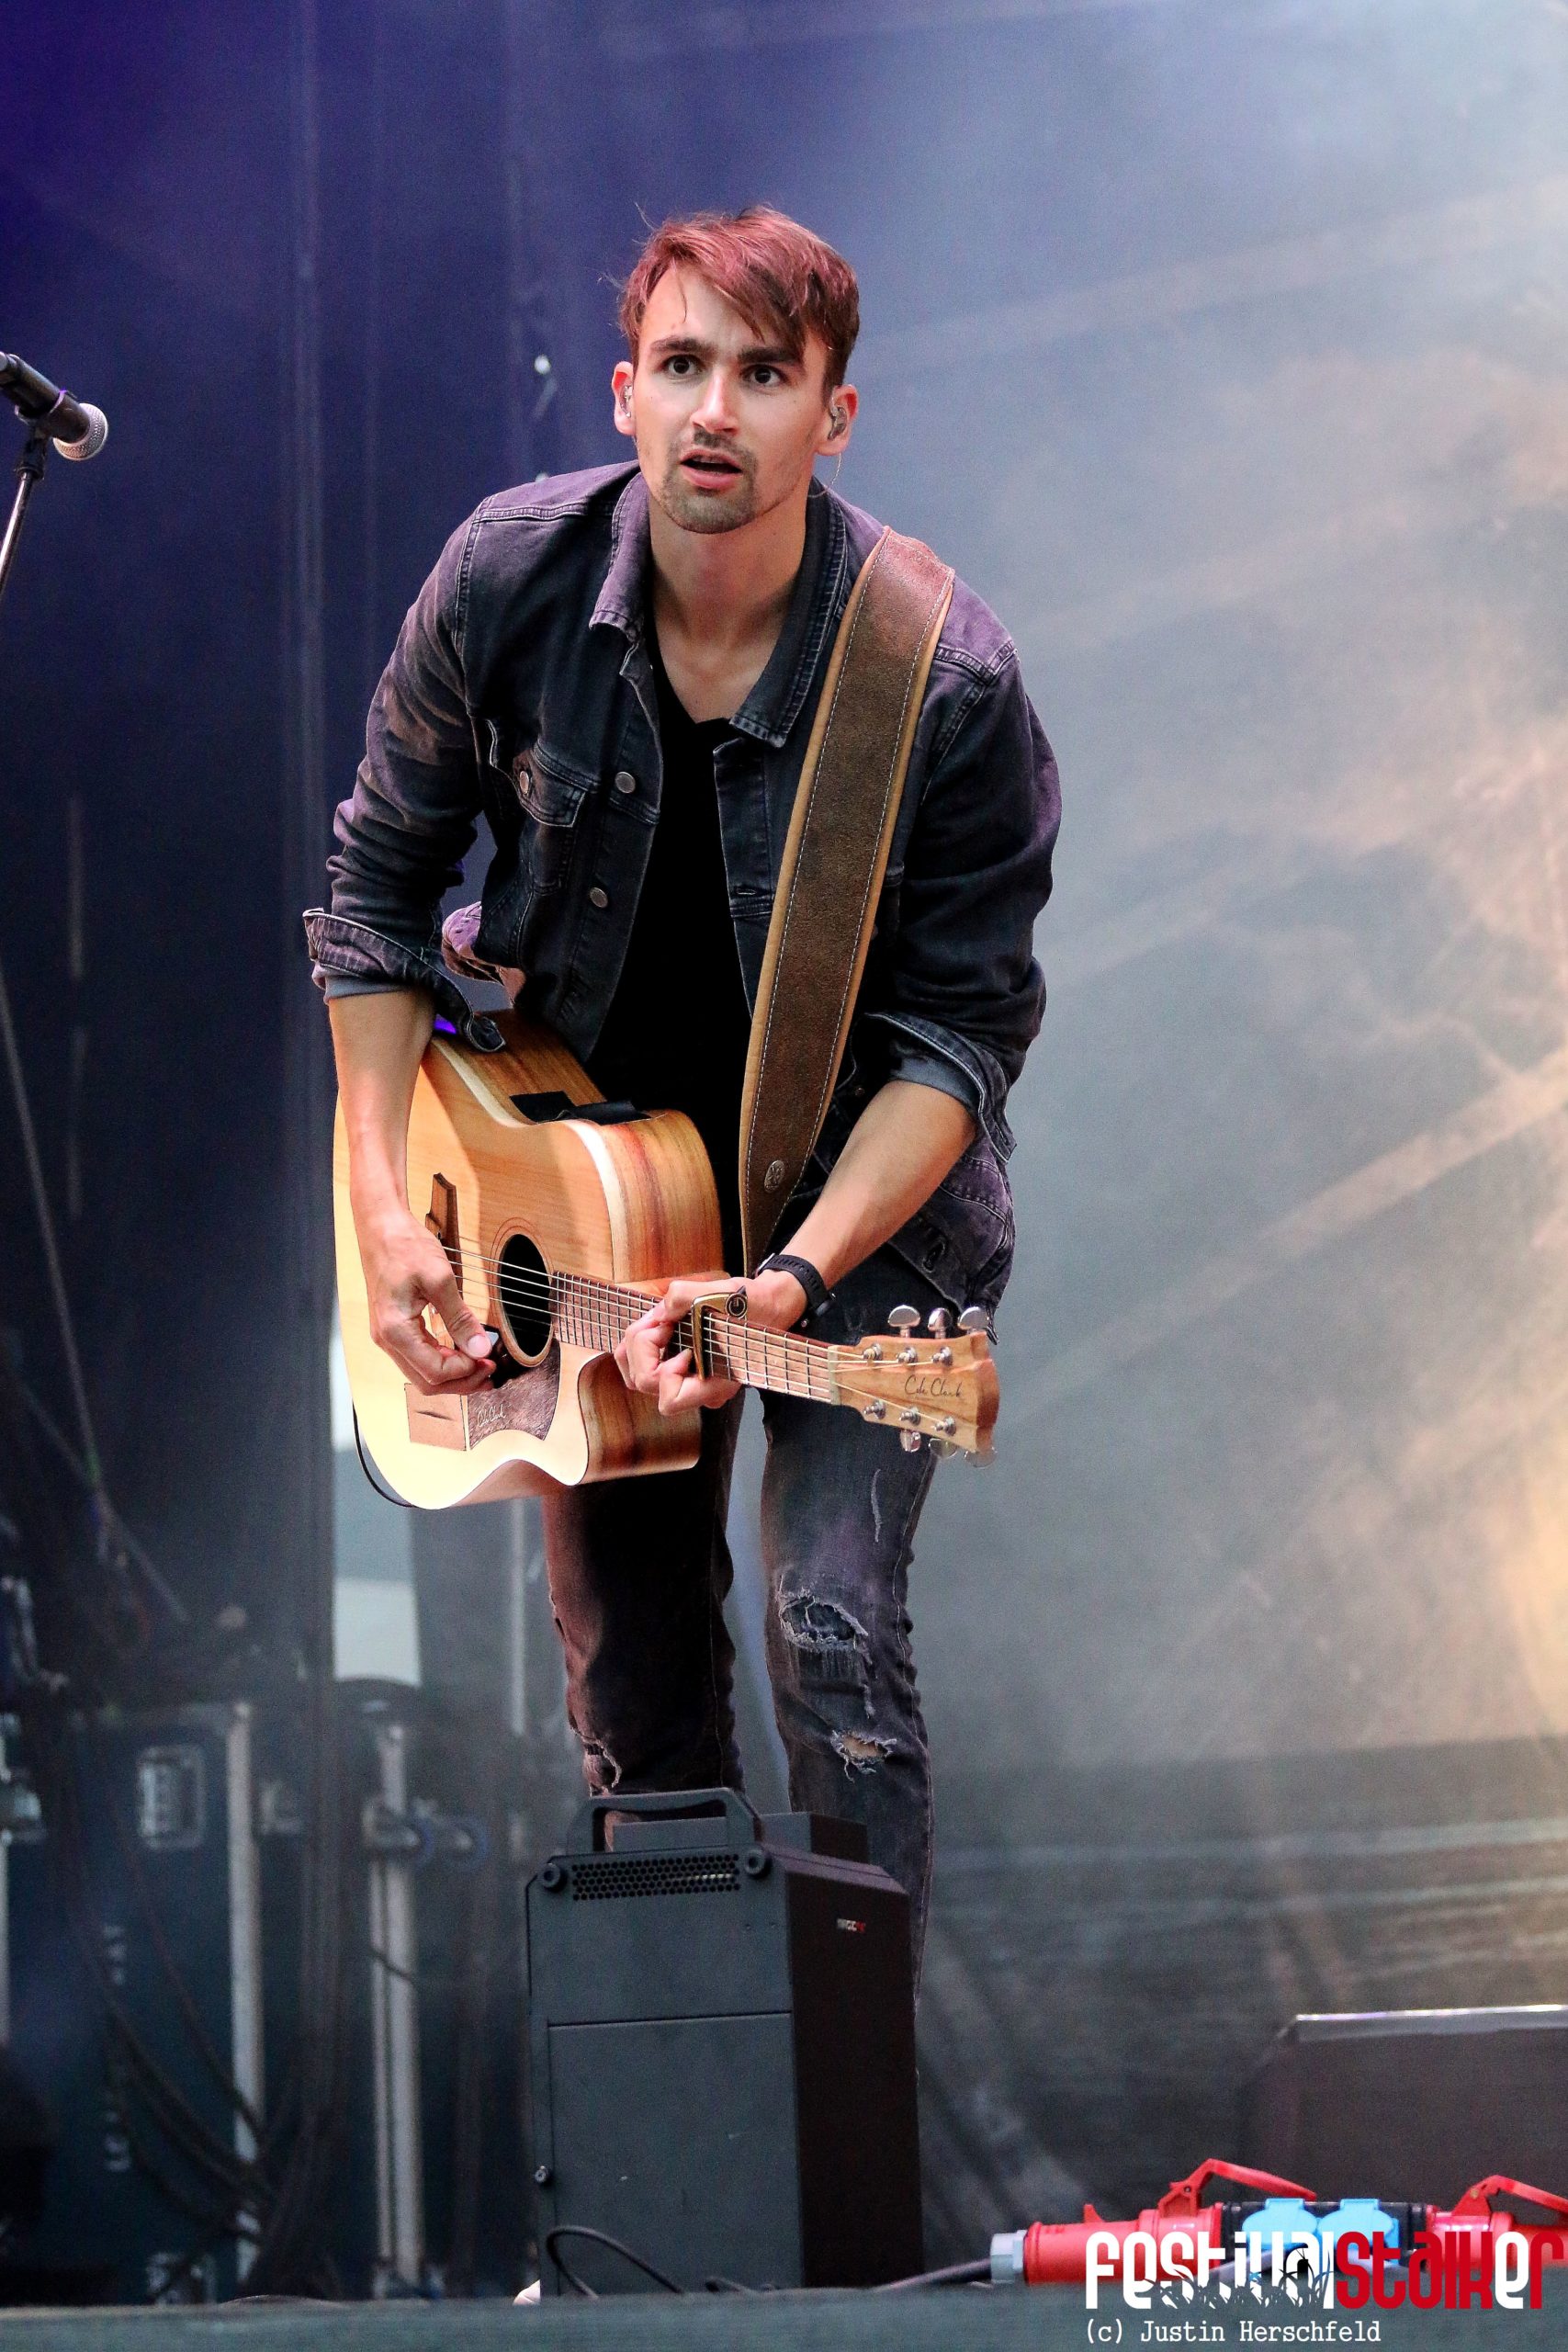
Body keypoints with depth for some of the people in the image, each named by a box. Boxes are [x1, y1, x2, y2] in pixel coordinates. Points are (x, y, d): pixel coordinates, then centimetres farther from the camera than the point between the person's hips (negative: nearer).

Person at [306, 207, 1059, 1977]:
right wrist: (383, 1207, -7)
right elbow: (379, 885, -1)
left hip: (862, 1194, -3)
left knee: (831, 1631, -17)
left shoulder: (944, 683, -24)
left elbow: (959, 1035, -18)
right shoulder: (509, 583, -15)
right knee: (626, 1659, 9)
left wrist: (799, 1280, -30)